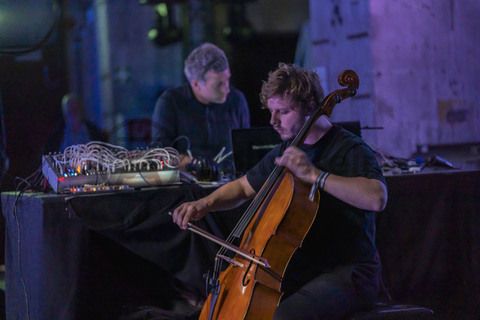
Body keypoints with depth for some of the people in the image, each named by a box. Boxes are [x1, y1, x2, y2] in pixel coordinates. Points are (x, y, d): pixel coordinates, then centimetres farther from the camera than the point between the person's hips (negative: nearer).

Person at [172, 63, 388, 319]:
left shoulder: (349, 149, -13)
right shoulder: (286, 151, 11)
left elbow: (376, 197, -32)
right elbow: (244, 187, 24)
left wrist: (314, 175, -32)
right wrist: (205, 204, 5)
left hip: (348, 273, -8)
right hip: (300, 269, 8)